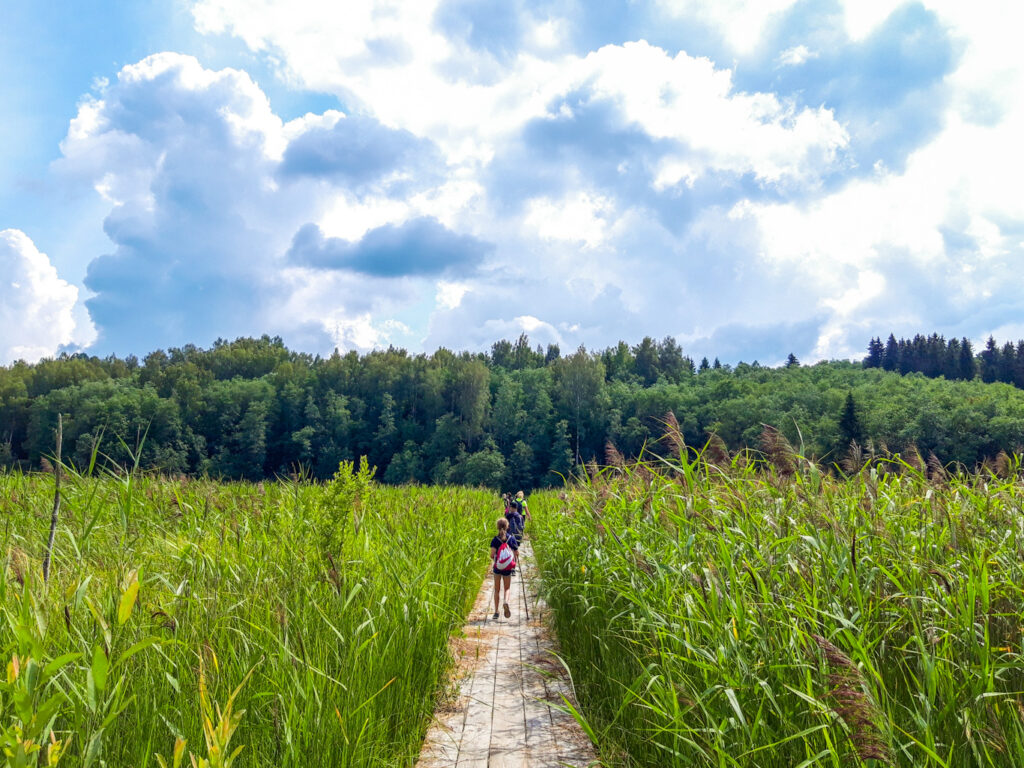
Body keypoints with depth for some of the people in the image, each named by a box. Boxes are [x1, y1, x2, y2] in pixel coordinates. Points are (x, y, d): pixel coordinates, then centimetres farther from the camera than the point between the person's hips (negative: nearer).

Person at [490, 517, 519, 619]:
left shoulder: (495, 540, -8)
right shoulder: (512, 538, -4)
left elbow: (492, 555, -14)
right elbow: (516, 552, -1)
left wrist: (493, 559, 8)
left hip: (497, 567, 0)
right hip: (508, 568, 0)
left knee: (497, 589, 13)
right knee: (507, 588, 12)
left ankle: (496, 611, 11)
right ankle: (506, 601, -19)